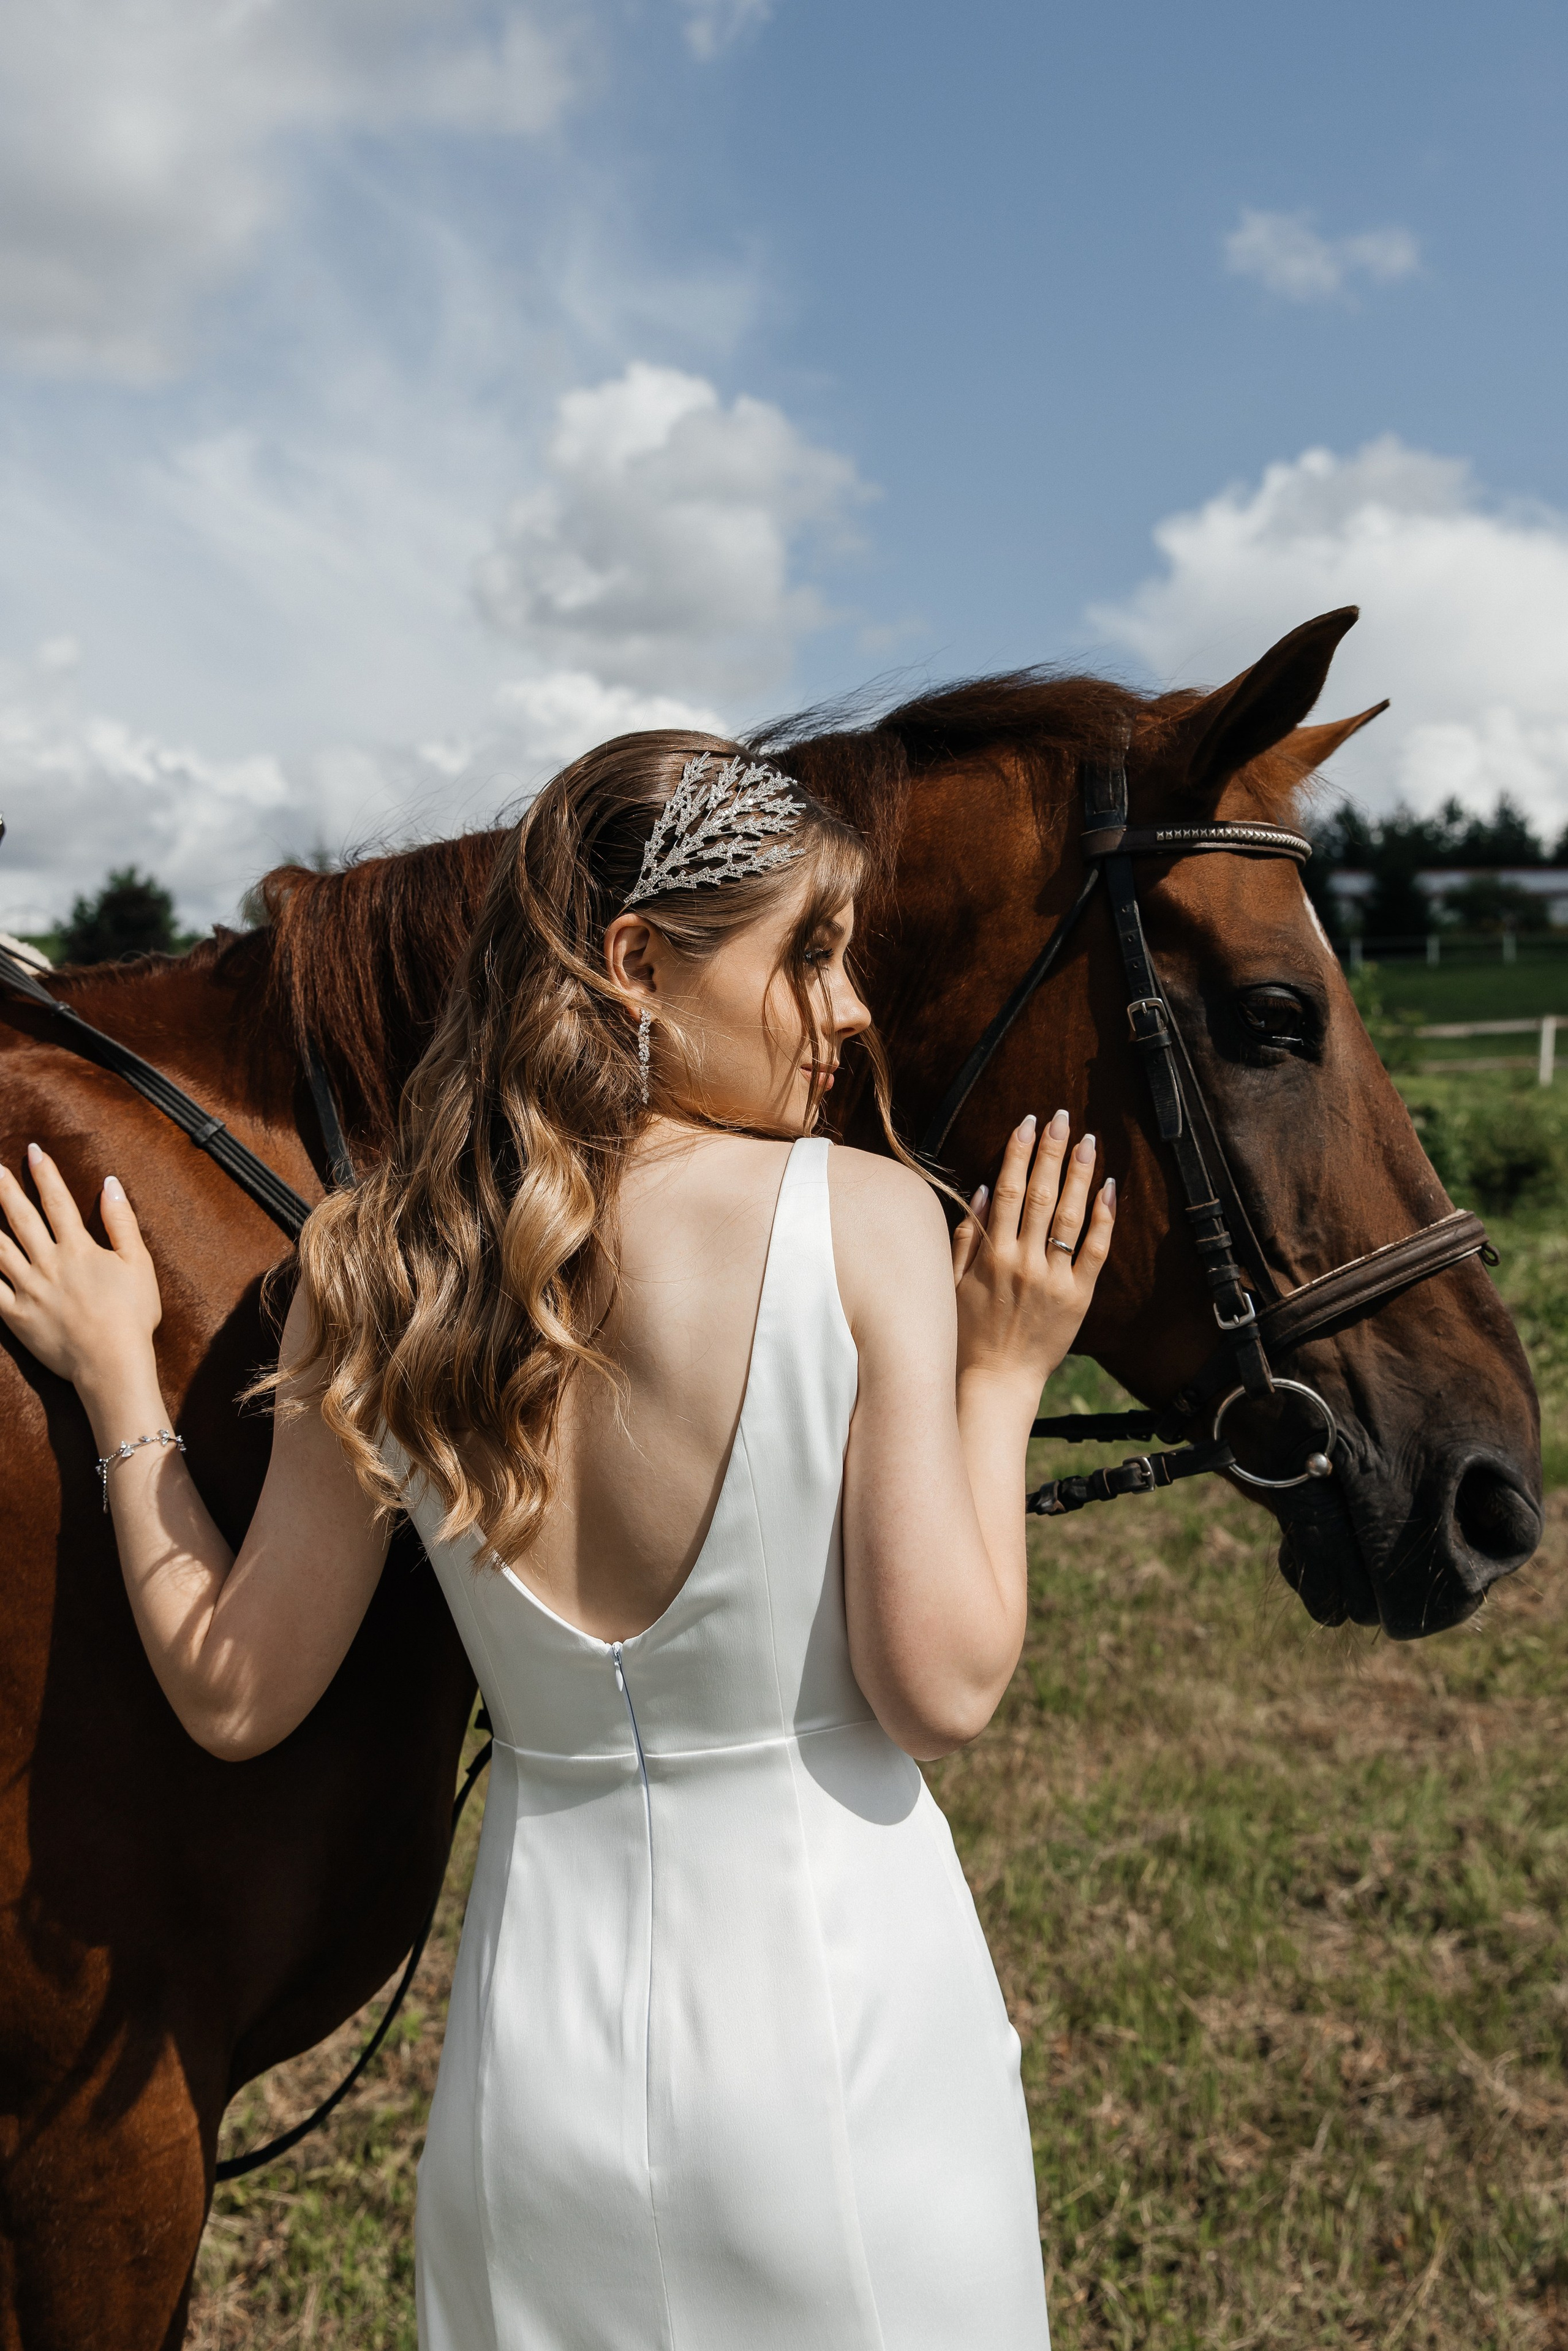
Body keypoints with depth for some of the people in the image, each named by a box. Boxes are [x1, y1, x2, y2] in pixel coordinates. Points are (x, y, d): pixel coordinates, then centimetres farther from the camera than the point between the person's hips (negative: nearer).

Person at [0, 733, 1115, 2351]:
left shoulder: (373, 1274, -7)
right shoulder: (867, 1219, -17)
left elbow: (234, 1697, -1)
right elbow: (943, 1691, -17)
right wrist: (1000, 1378, -5)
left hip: (545, 2029, 3)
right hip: (843, 1991, -3)